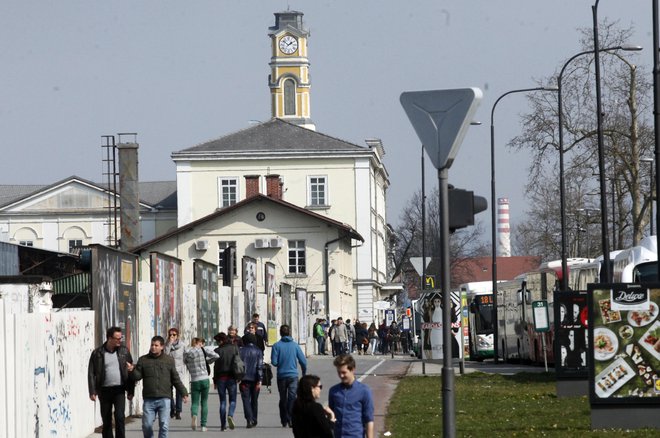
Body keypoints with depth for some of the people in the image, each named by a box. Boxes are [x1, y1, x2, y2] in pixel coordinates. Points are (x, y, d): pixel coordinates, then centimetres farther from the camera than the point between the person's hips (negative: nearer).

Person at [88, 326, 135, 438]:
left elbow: (130, 371, 8)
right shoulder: (97, 353, 0)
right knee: (106, 420, 6)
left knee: (119, 416, -15)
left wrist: (130, 391, 4)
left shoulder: (124, 351, 4)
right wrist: (92, 391, -6)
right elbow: (91, 373, 1)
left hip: (119, 390, 0)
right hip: (104, 390, 0)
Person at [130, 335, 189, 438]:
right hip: (149, 399, 1)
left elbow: (176, 379, 10)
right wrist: (132, 371, -18)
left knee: (164, 426, -5)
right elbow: (137, 376, 3)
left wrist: (183, 393, 6)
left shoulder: (169, 360, 6)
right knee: (147, 425, 1)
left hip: (164, 399, -1)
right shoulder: (143, 360, 7)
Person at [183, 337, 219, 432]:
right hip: (204, 379, 0)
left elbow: (185, 362, 12)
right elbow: (216, 356, -7)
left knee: (194, 402, 7)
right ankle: (203, 425, 10)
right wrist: (207, 361, 8)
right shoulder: (203, 350, -5)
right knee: (204, 403, 12)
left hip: (194, 381, 0)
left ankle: (194, 415, -25)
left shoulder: (187, 352, -3)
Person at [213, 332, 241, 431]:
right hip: (232, 377, 1)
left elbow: (216, 366, -5)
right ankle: (230, 415, -19)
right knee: (232, 400, 10)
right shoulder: (234, 348, 1)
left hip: (220, 378, -1)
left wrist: (214, 380, 1)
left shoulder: (218, 350, -5)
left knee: (222, 401, 6)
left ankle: (223, 425, 4)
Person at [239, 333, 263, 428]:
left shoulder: (241, 351, 0)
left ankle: (249, 420, -17)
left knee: (246, 400, -2)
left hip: (244, 379, -1)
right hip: (255, 379, 1)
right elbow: (260, 366, -7)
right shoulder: (258, 351, -1)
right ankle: (254, 420, 19)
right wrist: (259, 380, -8)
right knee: (254, 400, 14)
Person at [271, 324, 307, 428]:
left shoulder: (277, 345, -5)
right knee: (292, 397, -3)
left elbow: (274, 362, -10)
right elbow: (303, 361, 0)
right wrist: (304, 373, 18)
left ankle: (284, 421, 17)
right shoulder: (295, 345, -1)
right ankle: (291, 419, -16)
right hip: (293, 375, 0)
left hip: (281, 376, 0)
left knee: (283, 399, 12)